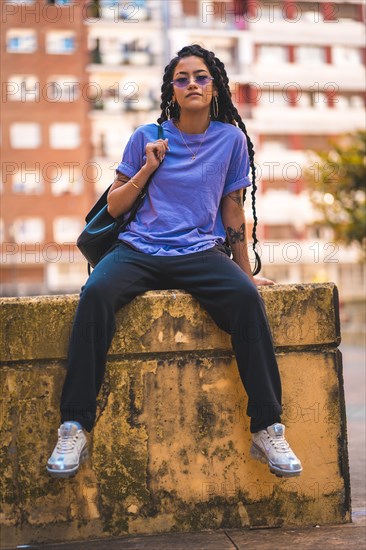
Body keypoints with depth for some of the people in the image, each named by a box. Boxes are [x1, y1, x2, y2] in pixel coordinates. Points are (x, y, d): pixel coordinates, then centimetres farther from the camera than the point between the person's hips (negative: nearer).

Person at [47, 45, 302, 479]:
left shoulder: (231, 139, 10)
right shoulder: (147, 137, 10)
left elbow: (233, 211, 14)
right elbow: (113, 207, 12)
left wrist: (246, 273, 15)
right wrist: (147, 169, -2)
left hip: (200, 253, 0)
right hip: (139, 250, 0)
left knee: (246, 297, -32)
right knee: (95, 293, -32)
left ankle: (267, 429, -25)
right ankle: (74, 428, -27)